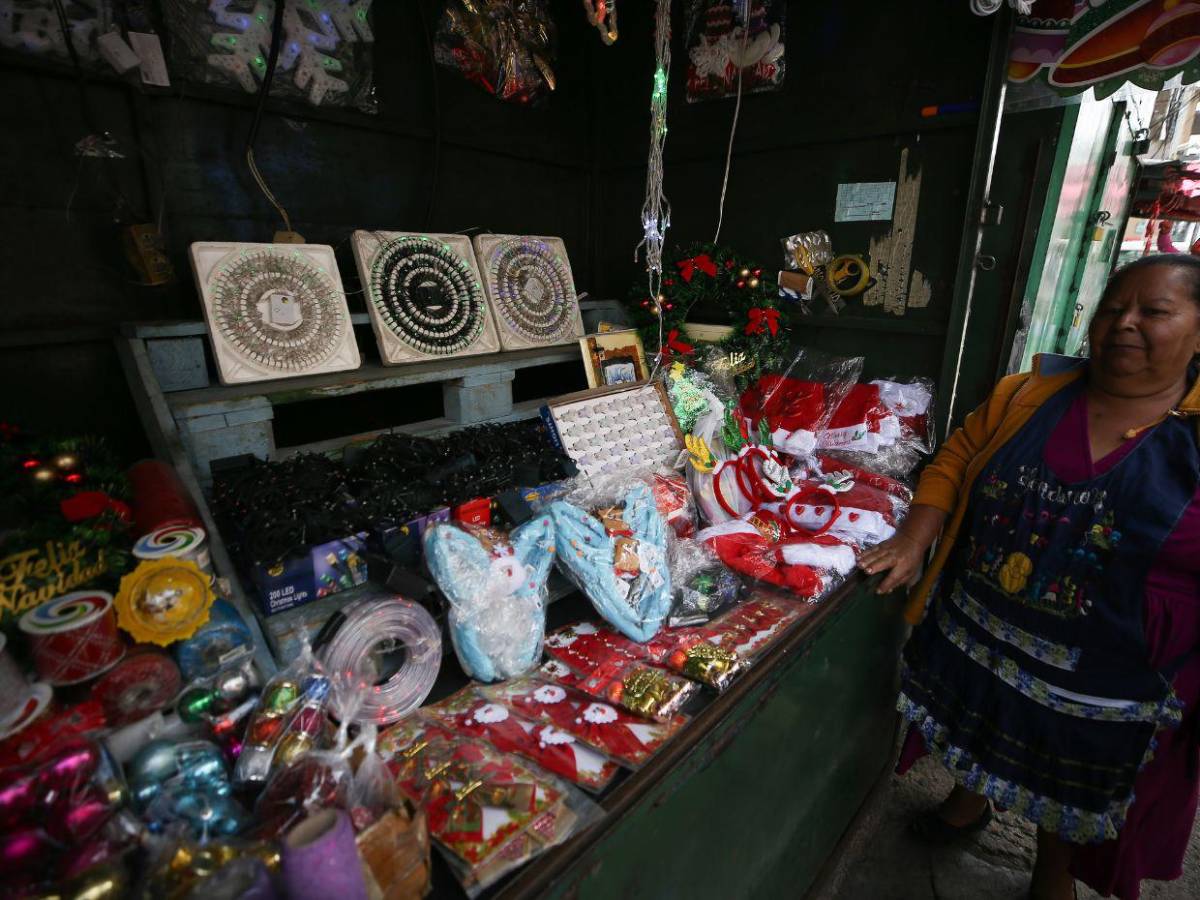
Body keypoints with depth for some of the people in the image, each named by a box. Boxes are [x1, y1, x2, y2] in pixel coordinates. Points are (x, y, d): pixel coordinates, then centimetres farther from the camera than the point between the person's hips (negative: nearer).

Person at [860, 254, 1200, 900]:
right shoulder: (1027, 396, -5)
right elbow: (955, 461, 0)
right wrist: (912, 543, -12)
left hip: (1107, 685, -2)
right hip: (976, 643, 2)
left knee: (1073, 803, 24)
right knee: (982, 747, 28)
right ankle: (970, 802, 59)